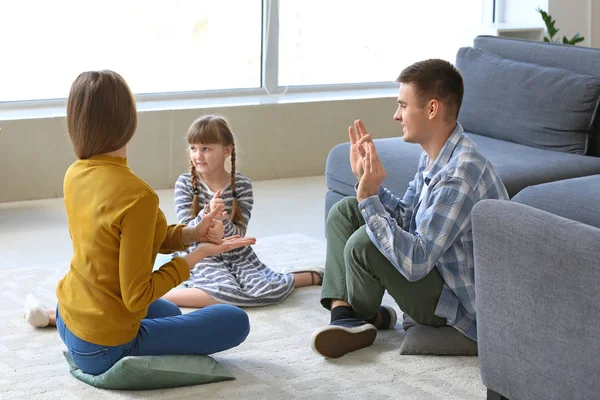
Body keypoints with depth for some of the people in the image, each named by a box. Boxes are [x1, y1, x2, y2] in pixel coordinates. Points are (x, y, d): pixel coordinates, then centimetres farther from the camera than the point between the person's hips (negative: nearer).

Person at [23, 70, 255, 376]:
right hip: (105, 349, -7)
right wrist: (197, 255, -16)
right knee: (236, 321, 1)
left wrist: (191, 234, -4)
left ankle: (52, 316, 30)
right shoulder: (137, 196, -30)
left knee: (170, 313, 34)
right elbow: (137, 297, -25)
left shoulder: (75, 175, -5)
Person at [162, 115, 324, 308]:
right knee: (227, 291, -35)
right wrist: (207, 214, -32)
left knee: (273, 290, -23)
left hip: (239, 256, 2)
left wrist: (221, 220, -30)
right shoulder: (185, 184, -5)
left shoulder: (241, 184, -5)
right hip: (204, 258, -2)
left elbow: (238, 234, -8)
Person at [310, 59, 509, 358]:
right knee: (344, 211, 8)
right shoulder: (434, 155, 0)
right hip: (435, 264, 10)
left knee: (364, 243, -28)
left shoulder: (459, 175, -32)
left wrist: (368, 200, -33)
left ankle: (366, 317, 4)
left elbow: (415, 263, -35)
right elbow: (406, 217, 10)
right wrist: (365, 179, -3)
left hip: (459, 304, -10)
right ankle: (344, 315, -2)